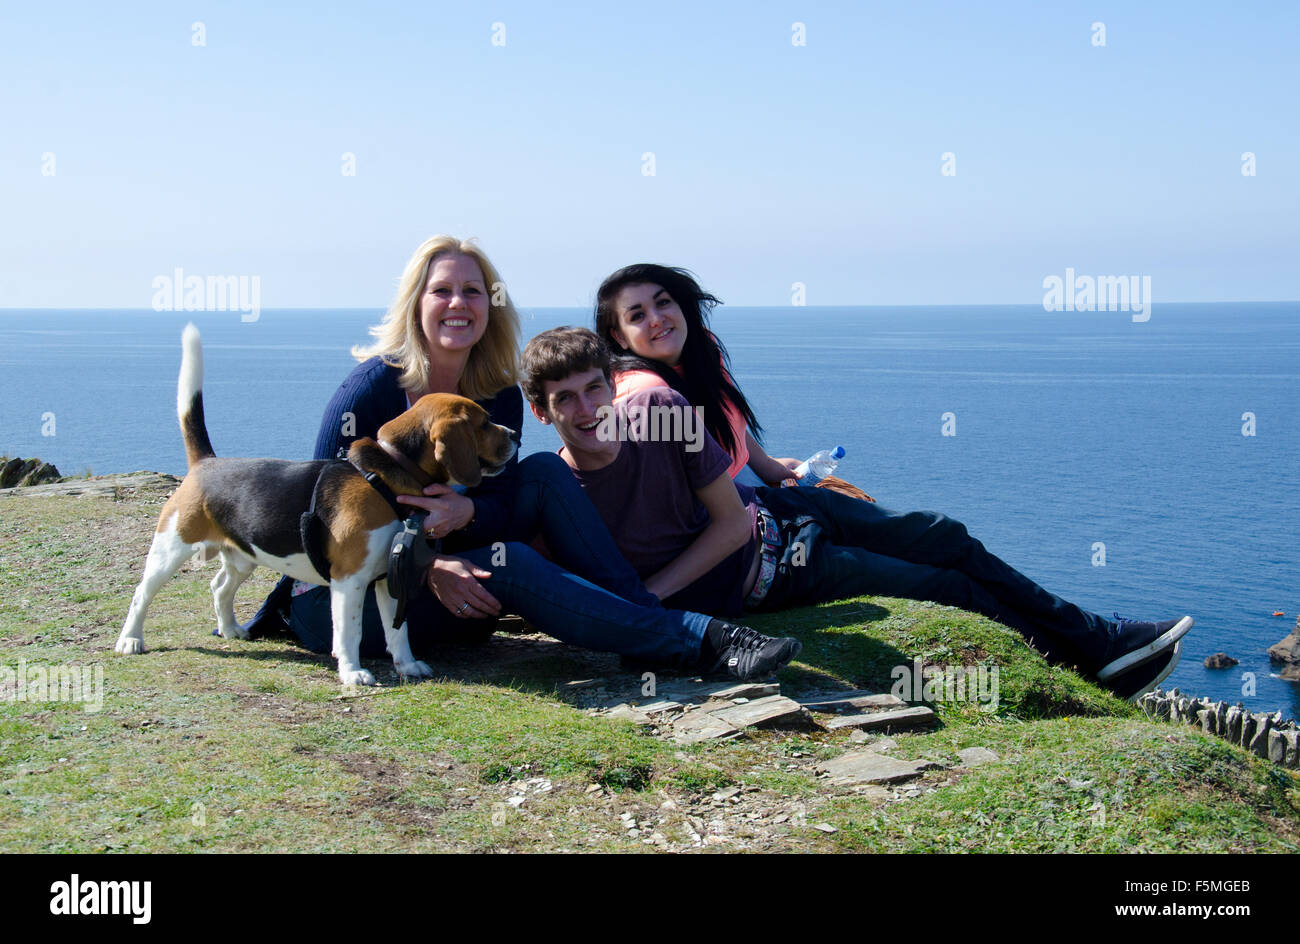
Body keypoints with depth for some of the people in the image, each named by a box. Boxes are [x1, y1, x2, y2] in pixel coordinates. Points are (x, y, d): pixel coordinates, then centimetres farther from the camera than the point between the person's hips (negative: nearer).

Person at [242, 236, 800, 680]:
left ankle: (644, 613, -23)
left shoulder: (498, 395, 1)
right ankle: (697, 641, -34)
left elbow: (502, 503, -3)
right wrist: (428, 568, -29)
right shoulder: (372, 388, -15)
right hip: (342, 598, -6)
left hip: (452, 590, 6)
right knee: (508, 563, -30)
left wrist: (464, 512, -28)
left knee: (543, 473, -12)